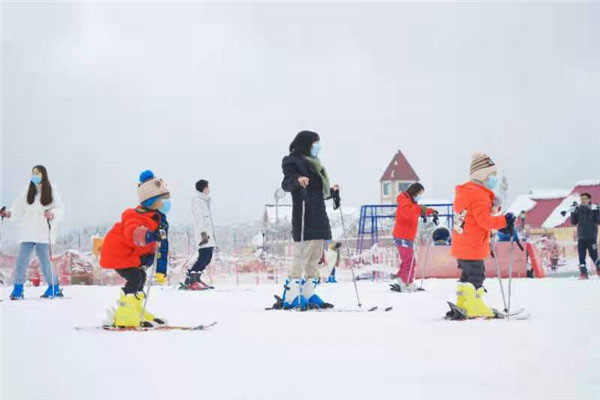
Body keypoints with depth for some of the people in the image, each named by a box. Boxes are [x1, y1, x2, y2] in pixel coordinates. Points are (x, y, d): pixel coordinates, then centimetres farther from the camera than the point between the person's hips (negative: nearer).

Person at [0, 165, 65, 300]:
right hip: (27, 232, 3)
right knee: (22, 260, -6)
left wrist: (52, 214, -23)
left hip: (43, 233, -3)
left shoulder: (52, 192, 3)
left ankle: (54, 288, 12)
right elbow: (19, 208, 11)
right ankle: (18, 289, -1)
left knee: (45, 261, -4)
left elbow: (60, 209, -3)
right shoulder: (27, 193, 13)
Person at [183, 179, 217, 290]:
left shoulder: (205, 200, 22)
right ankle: (189, 281, -16)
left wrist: (212, 232, 22)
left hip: (208, 233, 10)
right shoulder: (197, 200, -7)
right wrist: (203, 233, -22)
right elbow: (199, 218, -15)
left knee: (208, 257, 8)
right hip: (202, 232, -10)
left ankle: (196, 278, 15)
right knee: (204, 257, -15)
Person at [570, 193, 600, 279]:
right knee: (581, 255, -2)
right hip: (581, 237, 3)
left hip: (591, 237, -3)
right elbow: (574, 222, 10)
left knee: (593, 254, -1)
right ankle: (583, 273, 0)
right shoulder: (578, 209, 9)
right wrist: (573, 212, -2)